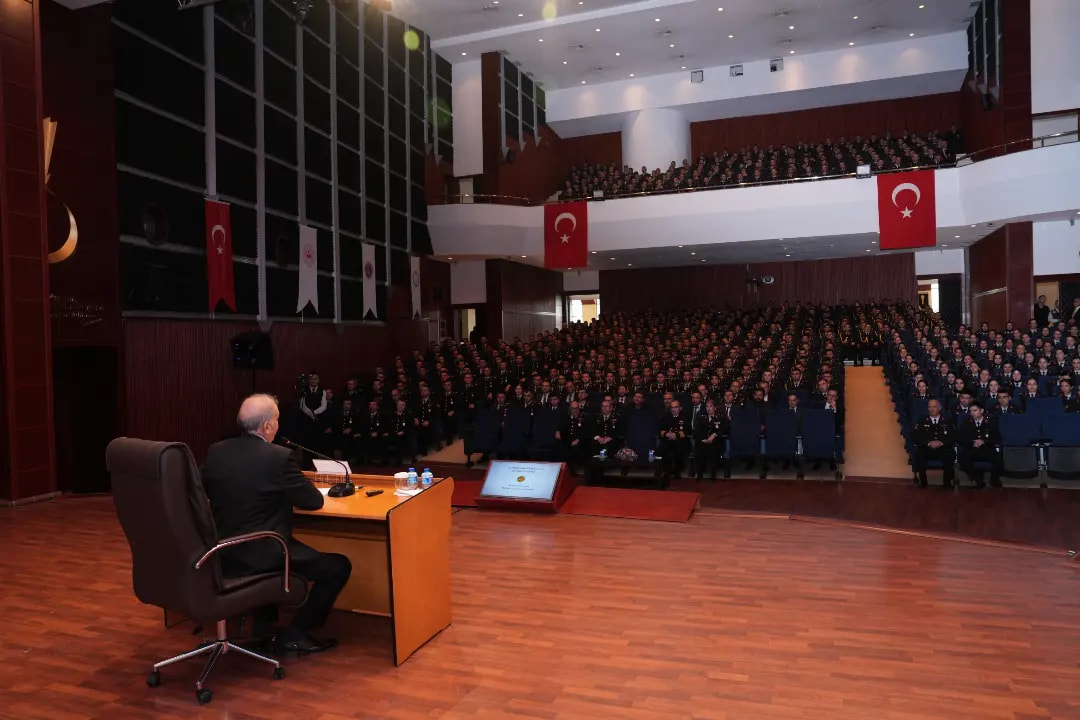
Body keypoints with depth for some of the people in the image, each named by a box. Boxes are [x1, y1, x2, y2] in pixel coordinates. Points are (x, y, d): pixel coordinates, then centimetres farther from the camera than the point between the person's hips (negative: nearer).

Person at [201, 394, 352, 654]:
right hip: (260, 557, -7)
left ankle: (263, 624, 36)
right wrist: (289, 490, 13)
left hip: (221, 554, 8)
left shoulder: (215, 452, 0)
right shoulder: (279, 457, -17)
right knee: (339, 566, 5)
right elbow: (314, 501, -9)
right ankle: (295, 634, 8)